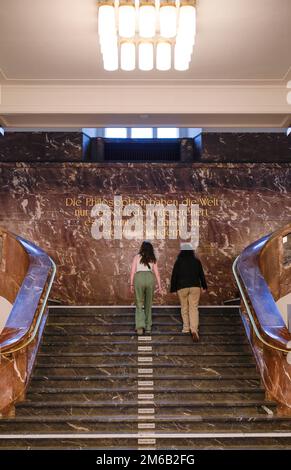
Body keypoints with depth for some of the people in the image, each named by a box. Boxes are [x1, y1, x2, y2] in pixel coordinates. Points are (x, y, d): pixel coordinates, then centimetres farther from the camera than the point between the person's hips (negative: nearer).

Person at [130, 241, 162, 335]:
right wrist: (159, 286, 17)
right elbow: (157, 274, 12)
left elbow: (133, 271, 5)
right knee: (148, 304, 13)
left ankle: (140, 326, -10)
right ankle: (148, 327, 16)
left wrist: (131, 284, 10)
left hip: (139, 277, -1)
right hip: (150, 278, 2)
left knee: (139, 304, 5)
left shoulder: (137, 257, 10)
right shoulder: (153, 259, 15)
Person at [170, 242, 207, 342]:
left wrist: (173, 289, 4)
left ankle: (186, 328, 18)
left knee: (184, 307, 16)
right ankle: (194, 329, -16)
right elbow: (201, 275, 9)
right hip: (195, 287, 1)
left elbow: (174, 276, -3)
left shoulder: (178, 262, -2)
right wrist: (204, 286, 20)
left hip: (182, 287, -1)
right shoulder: (197, 261, 4)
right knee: (194, 308, -1)